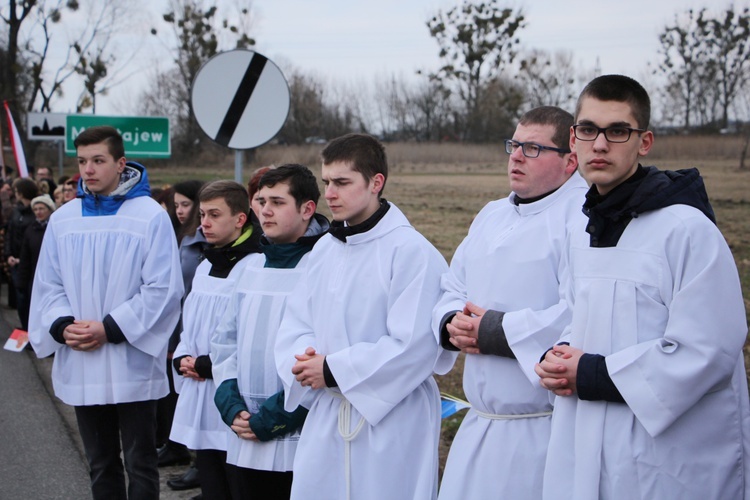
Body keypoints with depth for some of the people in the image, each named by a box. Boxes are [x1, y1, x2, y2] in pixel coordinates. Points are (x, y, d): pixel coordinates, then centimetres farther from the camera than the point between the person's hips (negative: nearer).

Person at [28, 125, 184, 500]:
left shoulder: (150, 216, -7)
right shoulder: (63, 219, 7)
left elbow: (163, 289, -10)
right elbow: (47, 285, 10)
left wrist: (110, 329, -16)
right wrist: (62, 325, -9)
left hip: (132, 366, -4)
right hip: (81, 367, 5)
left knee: (140, 465, 3)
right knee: (101, 466, 15)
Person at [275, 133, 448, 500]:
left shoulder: (411, 251, -14)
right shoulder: (325, 248, 10)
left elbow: (412, 346, -21)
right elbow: (295, 322, 12)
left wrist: (333, 370, -16)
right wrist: (305, 360, -10)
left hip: (390, 420, -7)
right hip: (325, 415, 7)